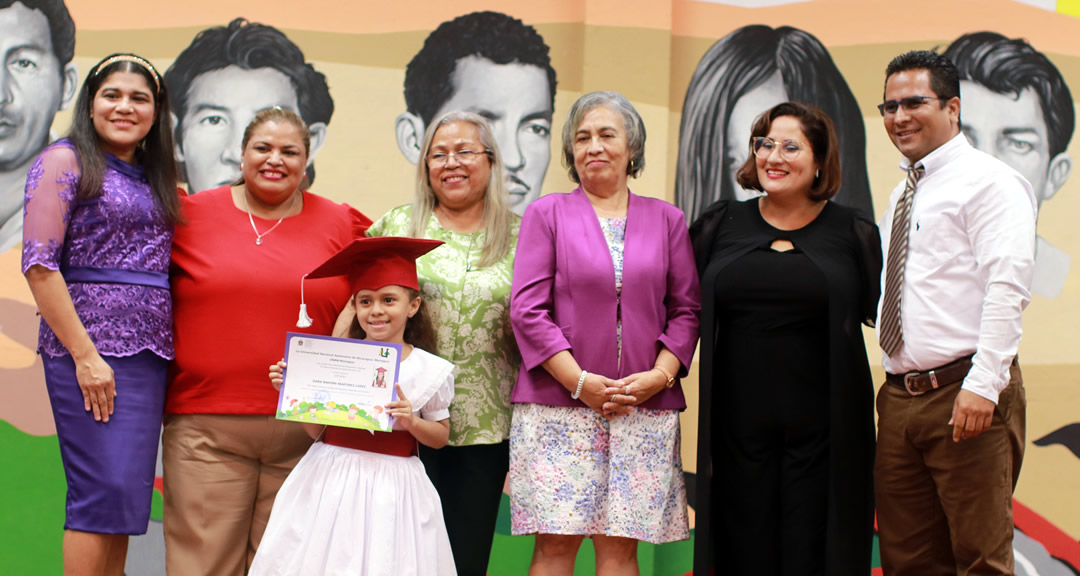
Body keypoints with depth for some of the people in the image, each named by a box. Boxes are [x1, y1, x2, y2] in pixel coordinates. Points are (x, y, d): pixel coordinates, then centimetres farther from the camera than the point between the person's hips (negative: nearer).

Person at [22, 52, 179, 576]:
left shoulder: (154, 179, 19)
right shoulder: (65, 162, -1)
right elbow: (39, 264, -9)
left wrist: (168, 352, 7)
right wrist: (84, 355, -15)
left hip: (149, 354, 6)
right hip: (90, 349, -6)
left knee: (127, 495, 6)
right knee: (104, 489, -10)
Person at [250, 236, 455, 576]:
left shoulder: (430, 371, -3)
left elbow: (441, 437, 6)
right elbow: (316, 428, 5)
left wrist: (411, 422, -13)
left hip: (392, 484, -1)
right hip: (331, 480, 1)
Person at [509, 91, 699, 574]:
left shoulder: (666, 220, 14)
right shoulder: (547, 214, 7)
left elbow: (686, 310, 10)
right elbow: (527, 310, -1)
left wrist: (660, 375, -7)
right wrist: (579, 381, -10)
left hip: (645, 411, 2)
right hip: (558, 406, -2)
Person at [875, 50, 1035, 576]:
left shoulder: (988, 181, -6)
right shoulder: (900, 196, 21)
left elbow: (1007, 289, -17)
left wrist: (982, 385, -24)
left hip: (966, 397, -8)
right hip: (899, 397, 8)